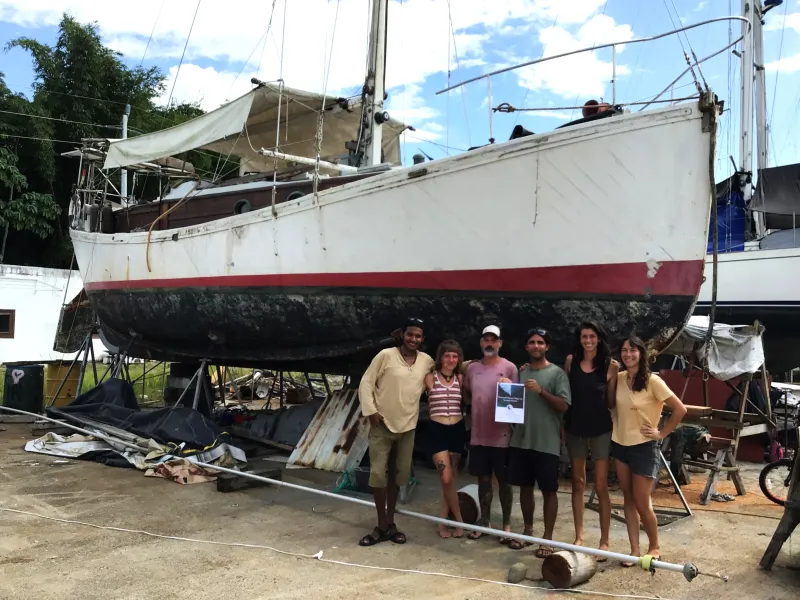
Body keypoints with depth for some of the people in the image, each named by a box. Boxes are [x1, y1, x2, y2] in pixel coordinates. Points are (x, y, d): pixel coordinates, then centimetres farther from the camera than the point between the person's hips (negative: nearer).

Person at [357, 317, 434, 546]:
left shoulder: (427, 361, 1)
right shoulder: (386, 355, -11)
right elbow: (366, 383, -8)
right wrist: (370, 411, -13)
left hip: (407, 427, 4)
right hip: (382, 425, -3)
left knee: (397, 475, 12)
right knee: (378, 474, -4)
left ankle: (390, 523, 25)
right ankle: (382, 525, 11)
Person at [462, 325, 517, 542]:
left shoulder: (509, 367, -5)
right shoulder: (472, 368, 7)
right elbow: (467, 396, 18)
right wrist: (471, 418, 11)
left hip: (501, 435, -4)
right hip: (478, 435, 4)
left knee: (504, 480, 6)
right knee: (483, 479, 13)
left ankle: (507, 524, 17)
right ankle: (484, 521, 25)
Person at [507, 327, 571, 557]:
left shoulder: (557, 373, -5)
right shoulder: (521, 371, 11)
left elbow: (564, 405, -11)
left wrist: (541, 391, -22)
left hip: (546, 443, -5)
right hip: (521, 440, 5)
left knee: (549, 490, 3)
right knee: (525, 487, 14)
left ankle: (547, 538, 12)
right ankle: (528, 530, 29)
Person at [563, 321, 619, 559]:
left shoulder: (610, 365, -6)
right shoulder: (571, 361, 1)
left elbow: (612, 401, -2)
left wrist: (615, 374, -15)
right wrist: (562, 424, 4)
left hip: (601, 429, -3)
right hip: (575, 428, 3)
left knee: (601, 487, 1)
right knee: (578, 483, 12)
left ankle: (604, 542, 12)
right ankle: (579, 536, 23)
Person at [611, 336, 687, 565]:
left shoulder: (652, 381, -15)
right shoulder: (619, 378, 1)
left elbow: (680, 409, -15)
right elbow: (611, 404, 17)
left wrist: (662, 433, -11)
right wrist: (609, 379, 3)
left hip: (644, 447, -5)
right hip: (620, 444, 6)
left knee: (641, 502, 0)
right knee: (628, 498, 10)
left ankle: (654, 547, 23)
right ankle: (634, 549, 18)